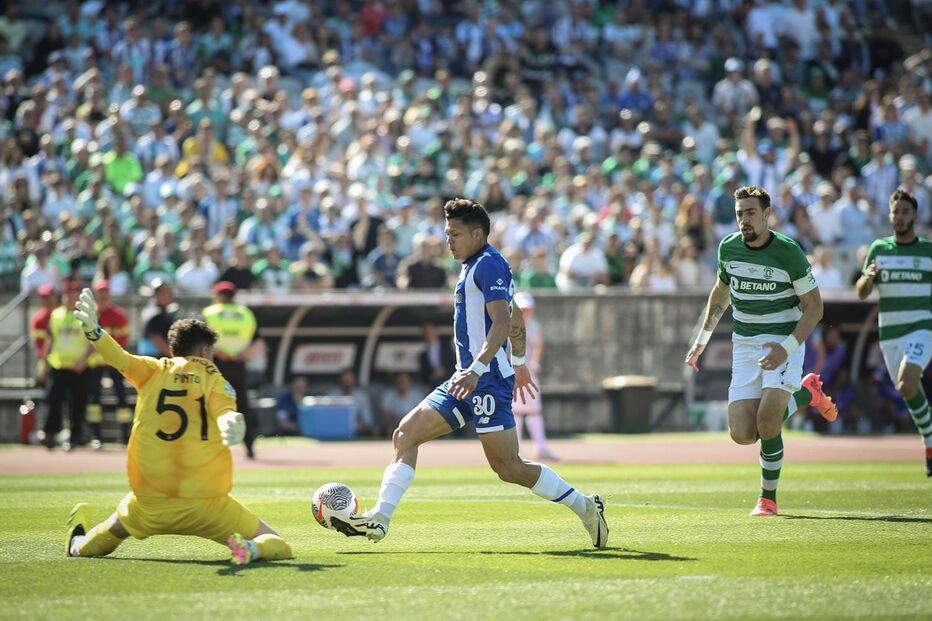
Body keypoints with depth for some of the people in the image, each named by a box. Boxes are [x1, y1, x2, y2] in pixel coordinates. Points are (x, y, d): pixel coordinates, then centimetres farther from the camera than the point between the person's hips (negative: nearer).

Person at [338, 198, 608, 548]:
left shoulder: (488, 264, -11)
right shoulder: (473, 266, 19)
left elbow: (502, 323, -23)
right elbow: (515, 319, 30)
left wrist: (476, 369, -31)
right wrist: (518, 362, 40)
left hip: (488, 379, -10)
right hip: (468, 379, 10)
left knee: (508, 468, -11)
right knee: (405, 434, 2)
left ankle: (585, 508, 1)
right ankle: (380, 519, -2)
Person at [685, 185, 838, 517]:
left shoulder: (788, 252, -15)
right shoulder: (728, 247, 0)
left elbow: (814, 306, -9)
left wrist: (787, 347, -22)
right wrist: (703, 338, 21)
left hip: (784, 341, -5)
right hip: (744, 345, 5)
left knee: (767, 419, -25)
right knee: (742, 434, -6)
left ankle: (768, 498, -3)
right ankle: (806, 393, 19)